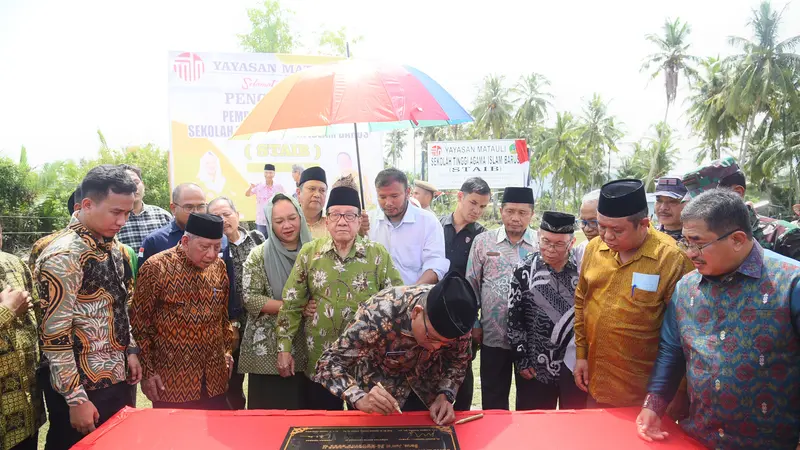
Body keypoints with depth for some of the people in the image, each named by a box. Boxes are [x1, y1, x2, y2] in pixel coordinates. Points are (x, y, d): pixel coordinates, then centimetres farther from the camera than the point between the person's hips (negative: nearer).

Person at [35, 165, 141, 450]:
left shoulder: (110, 248, 6)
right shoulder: (64, 255, -20)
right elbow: (54, 335, -21)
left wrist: (130, 350, 11)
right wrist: (76, 399, -19)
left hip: (117, 379, 8)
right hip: (83, 387, -8)